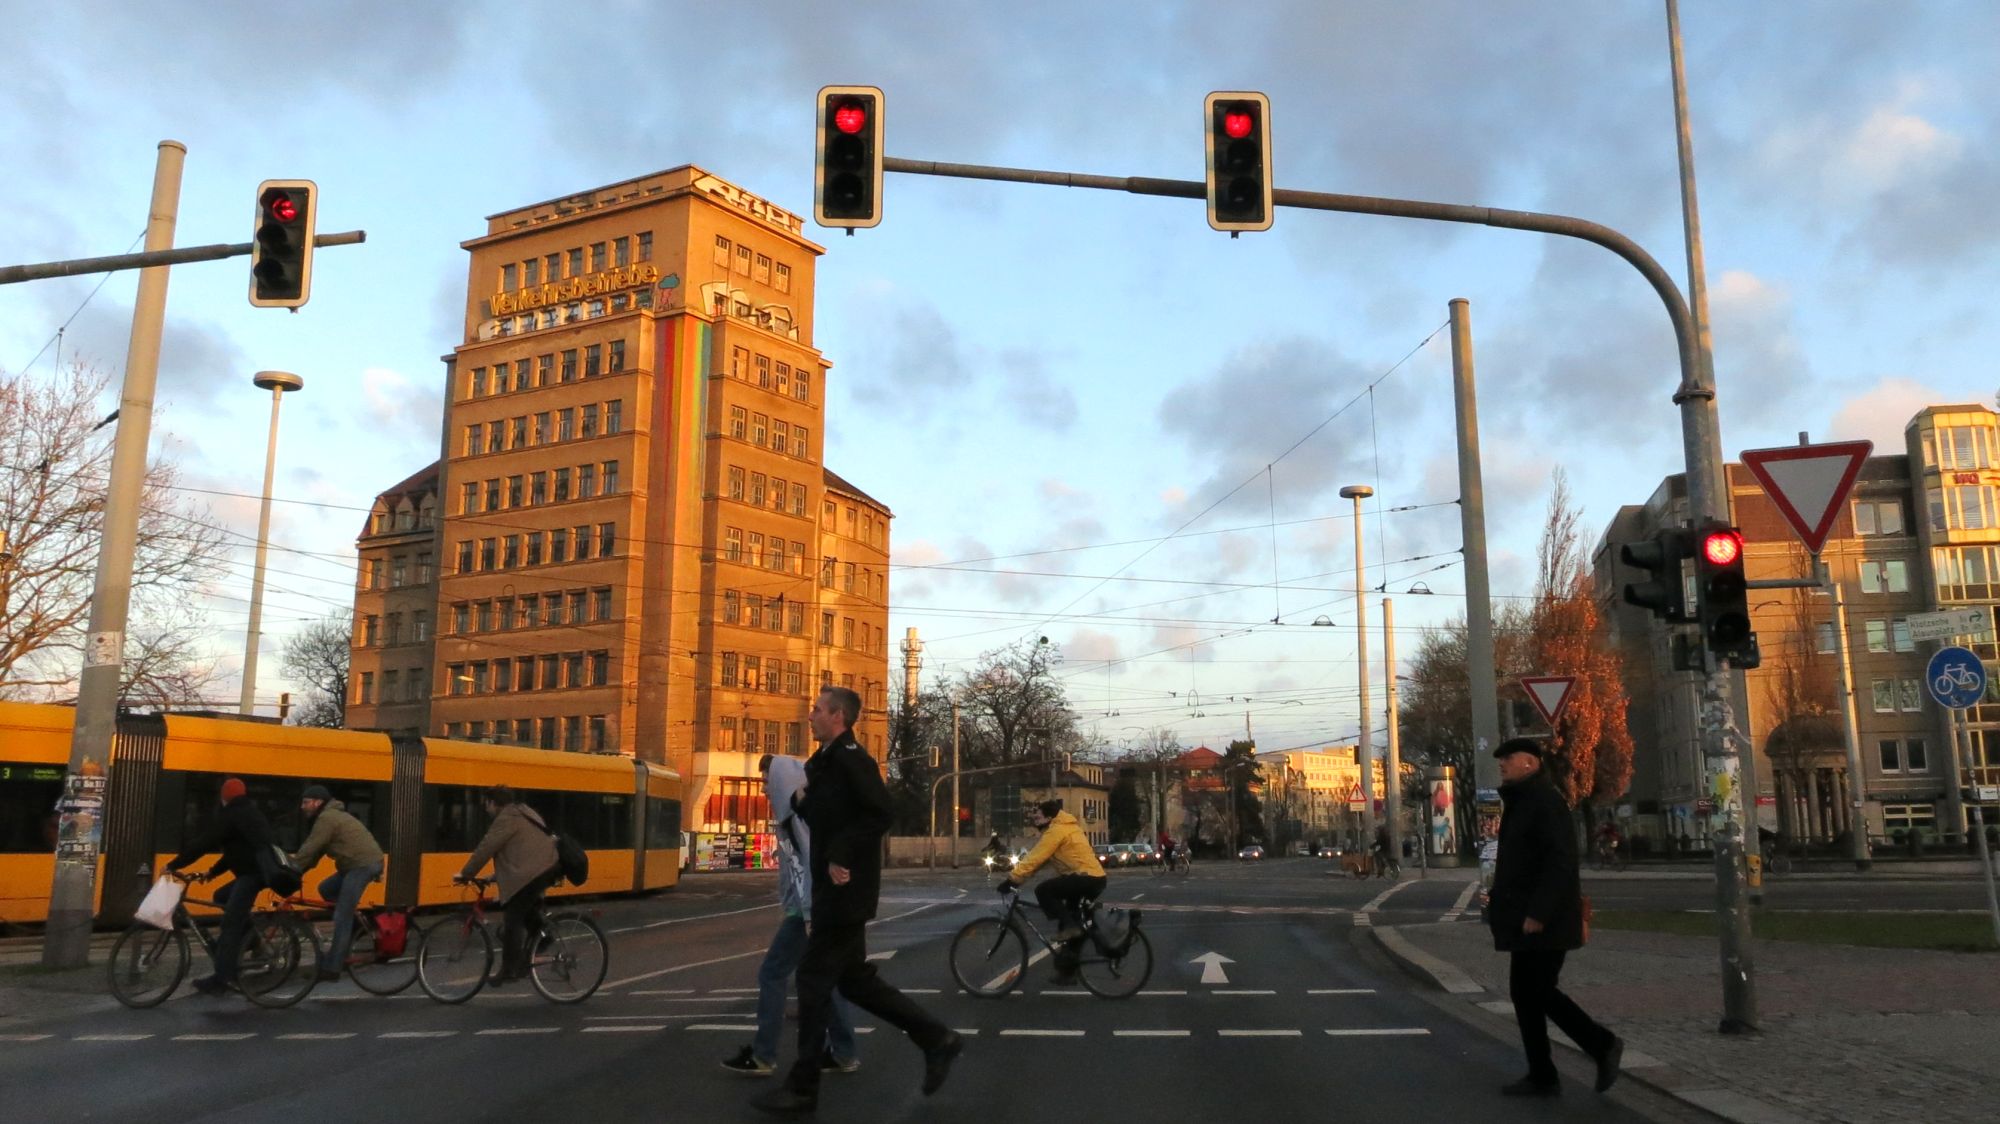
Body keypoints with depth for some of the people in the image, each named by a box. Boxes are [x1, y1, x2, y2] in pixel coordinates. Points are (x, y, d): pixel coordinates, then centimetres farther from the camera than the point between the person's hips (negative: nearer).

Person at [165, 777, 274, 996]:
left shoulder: (232, 815, -6)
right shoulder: (251, 812, 24)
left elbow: (203, 842, -8)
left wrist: (173, 865, -2)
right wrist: (211, 872, 25)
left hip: (253, 873, -9)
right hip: (261, 870, 9)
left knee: (231, 924, -10)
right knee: (222, 897, 23)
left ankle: (222, 977, -13)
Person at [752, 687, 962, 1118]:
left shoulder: (850, 757, -15)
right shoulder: (826, 760, 15)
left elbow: (880, 814, -24)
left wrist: (841, 856, -22)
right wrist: (801, 800, 1)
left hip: (844, 888, -10)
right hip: (834, 889, 10)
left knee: (815, 978, -3)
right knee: (853, 978, 14)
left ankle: (802, 1088, 8)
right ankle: (936, 1039, 20)